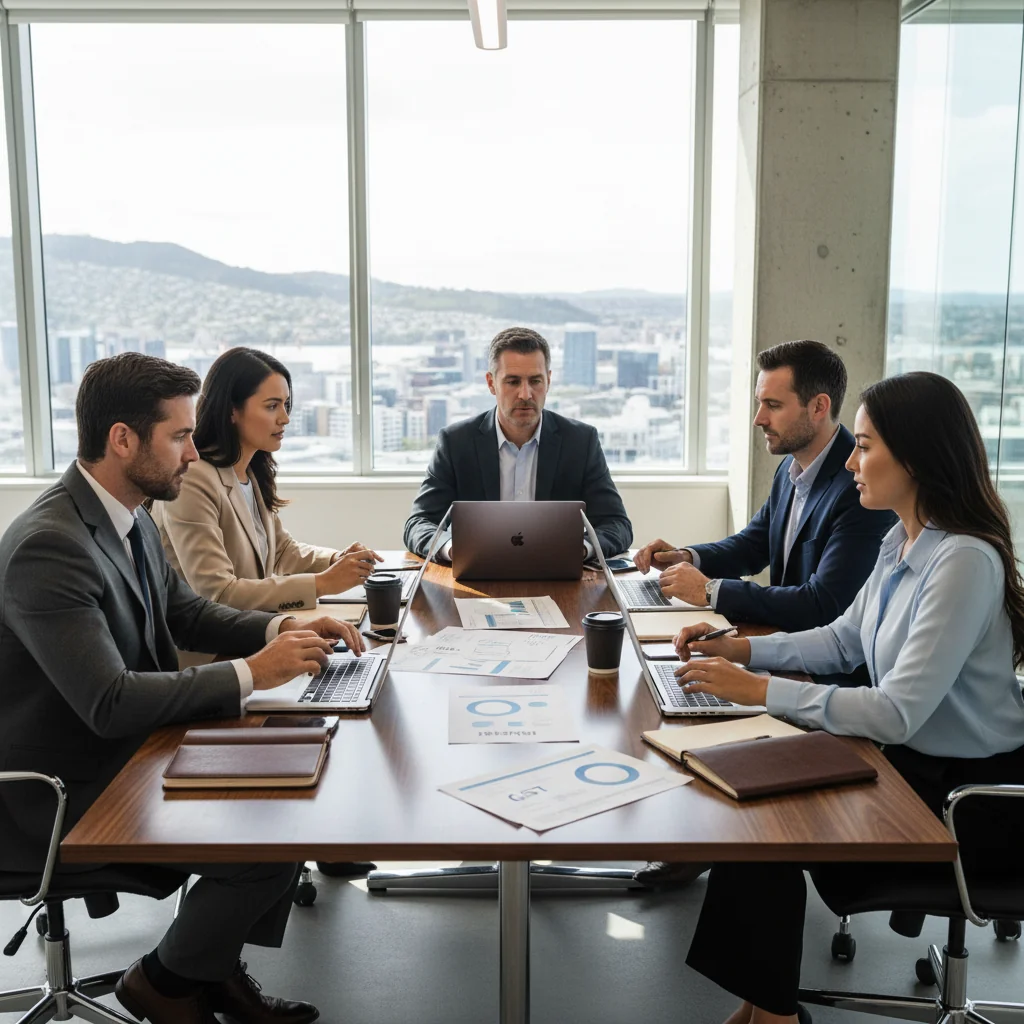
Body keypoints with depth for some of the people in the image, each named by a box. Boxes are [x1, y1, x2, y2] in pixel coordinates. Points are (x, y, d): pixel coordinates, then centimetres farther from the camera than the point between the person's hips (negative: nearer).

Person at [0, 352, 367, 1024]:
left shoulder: (131, 519, 3)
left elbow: (185, 613, 16)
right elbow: (110, 703, -31)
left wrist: (281, 628, 0)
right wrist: (250, 673, -25)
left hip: (126, 750, 10)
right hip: (59, 795, -9)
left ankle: (218, 966, 18)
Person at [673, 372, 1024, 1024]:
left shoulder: (964, 561, -25)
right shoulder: (902, 542, 4)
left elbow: (897, 714, -30)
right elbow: (845, 640, 16)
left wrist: (760, 690, -26)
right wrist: (740, 648, 3)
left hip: (968, 796, -8)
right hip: (911, 757, 8)